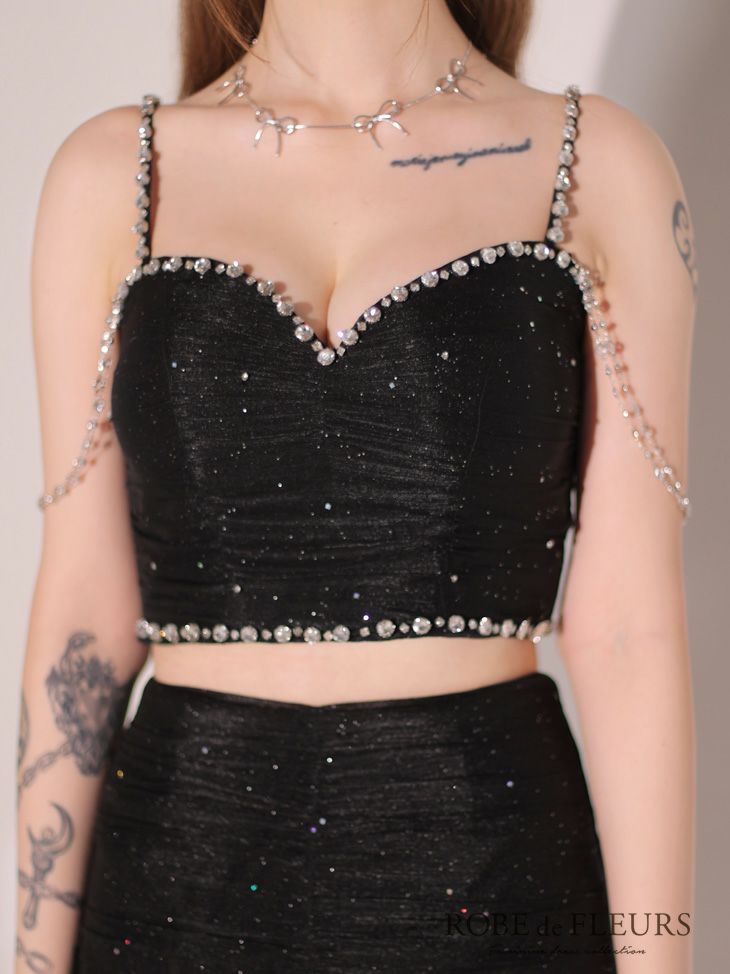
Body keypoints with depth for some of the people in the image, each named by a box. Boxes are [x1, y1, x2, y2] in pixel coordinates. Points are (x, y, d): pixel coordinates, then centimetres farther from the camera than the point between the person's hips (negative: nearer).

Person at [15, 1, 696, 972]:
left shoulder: (602, 165, -1)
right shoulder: (113, 172, 2)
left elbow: (629, 628, -4)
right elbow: (84, 608, 1)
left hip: (484, 880, -1)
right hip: (182, 879, 1)